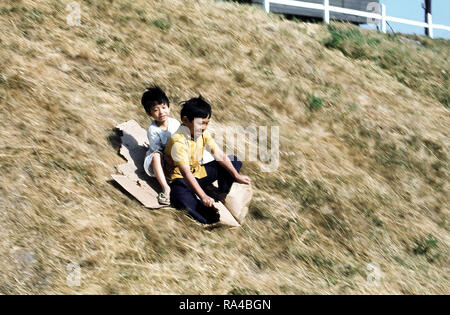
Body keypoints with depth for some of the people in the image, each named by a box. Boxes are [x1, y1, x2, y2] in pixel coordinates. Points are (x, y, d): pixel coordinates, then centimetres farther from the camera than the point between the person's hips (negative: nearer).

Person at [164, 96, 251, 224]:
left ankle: (222, 196, -8)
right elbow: (186, 172, -33)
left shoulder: (204, 134, -3)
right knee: (180, 196, -44)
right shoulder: (178, 141, -27)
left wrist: (237, 176, -10)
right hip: (181, 179, -8)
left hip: (198, 173, 8)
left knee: (234, 161, 3)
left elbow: (221, 156, -1)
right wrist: (203, 197, -39)